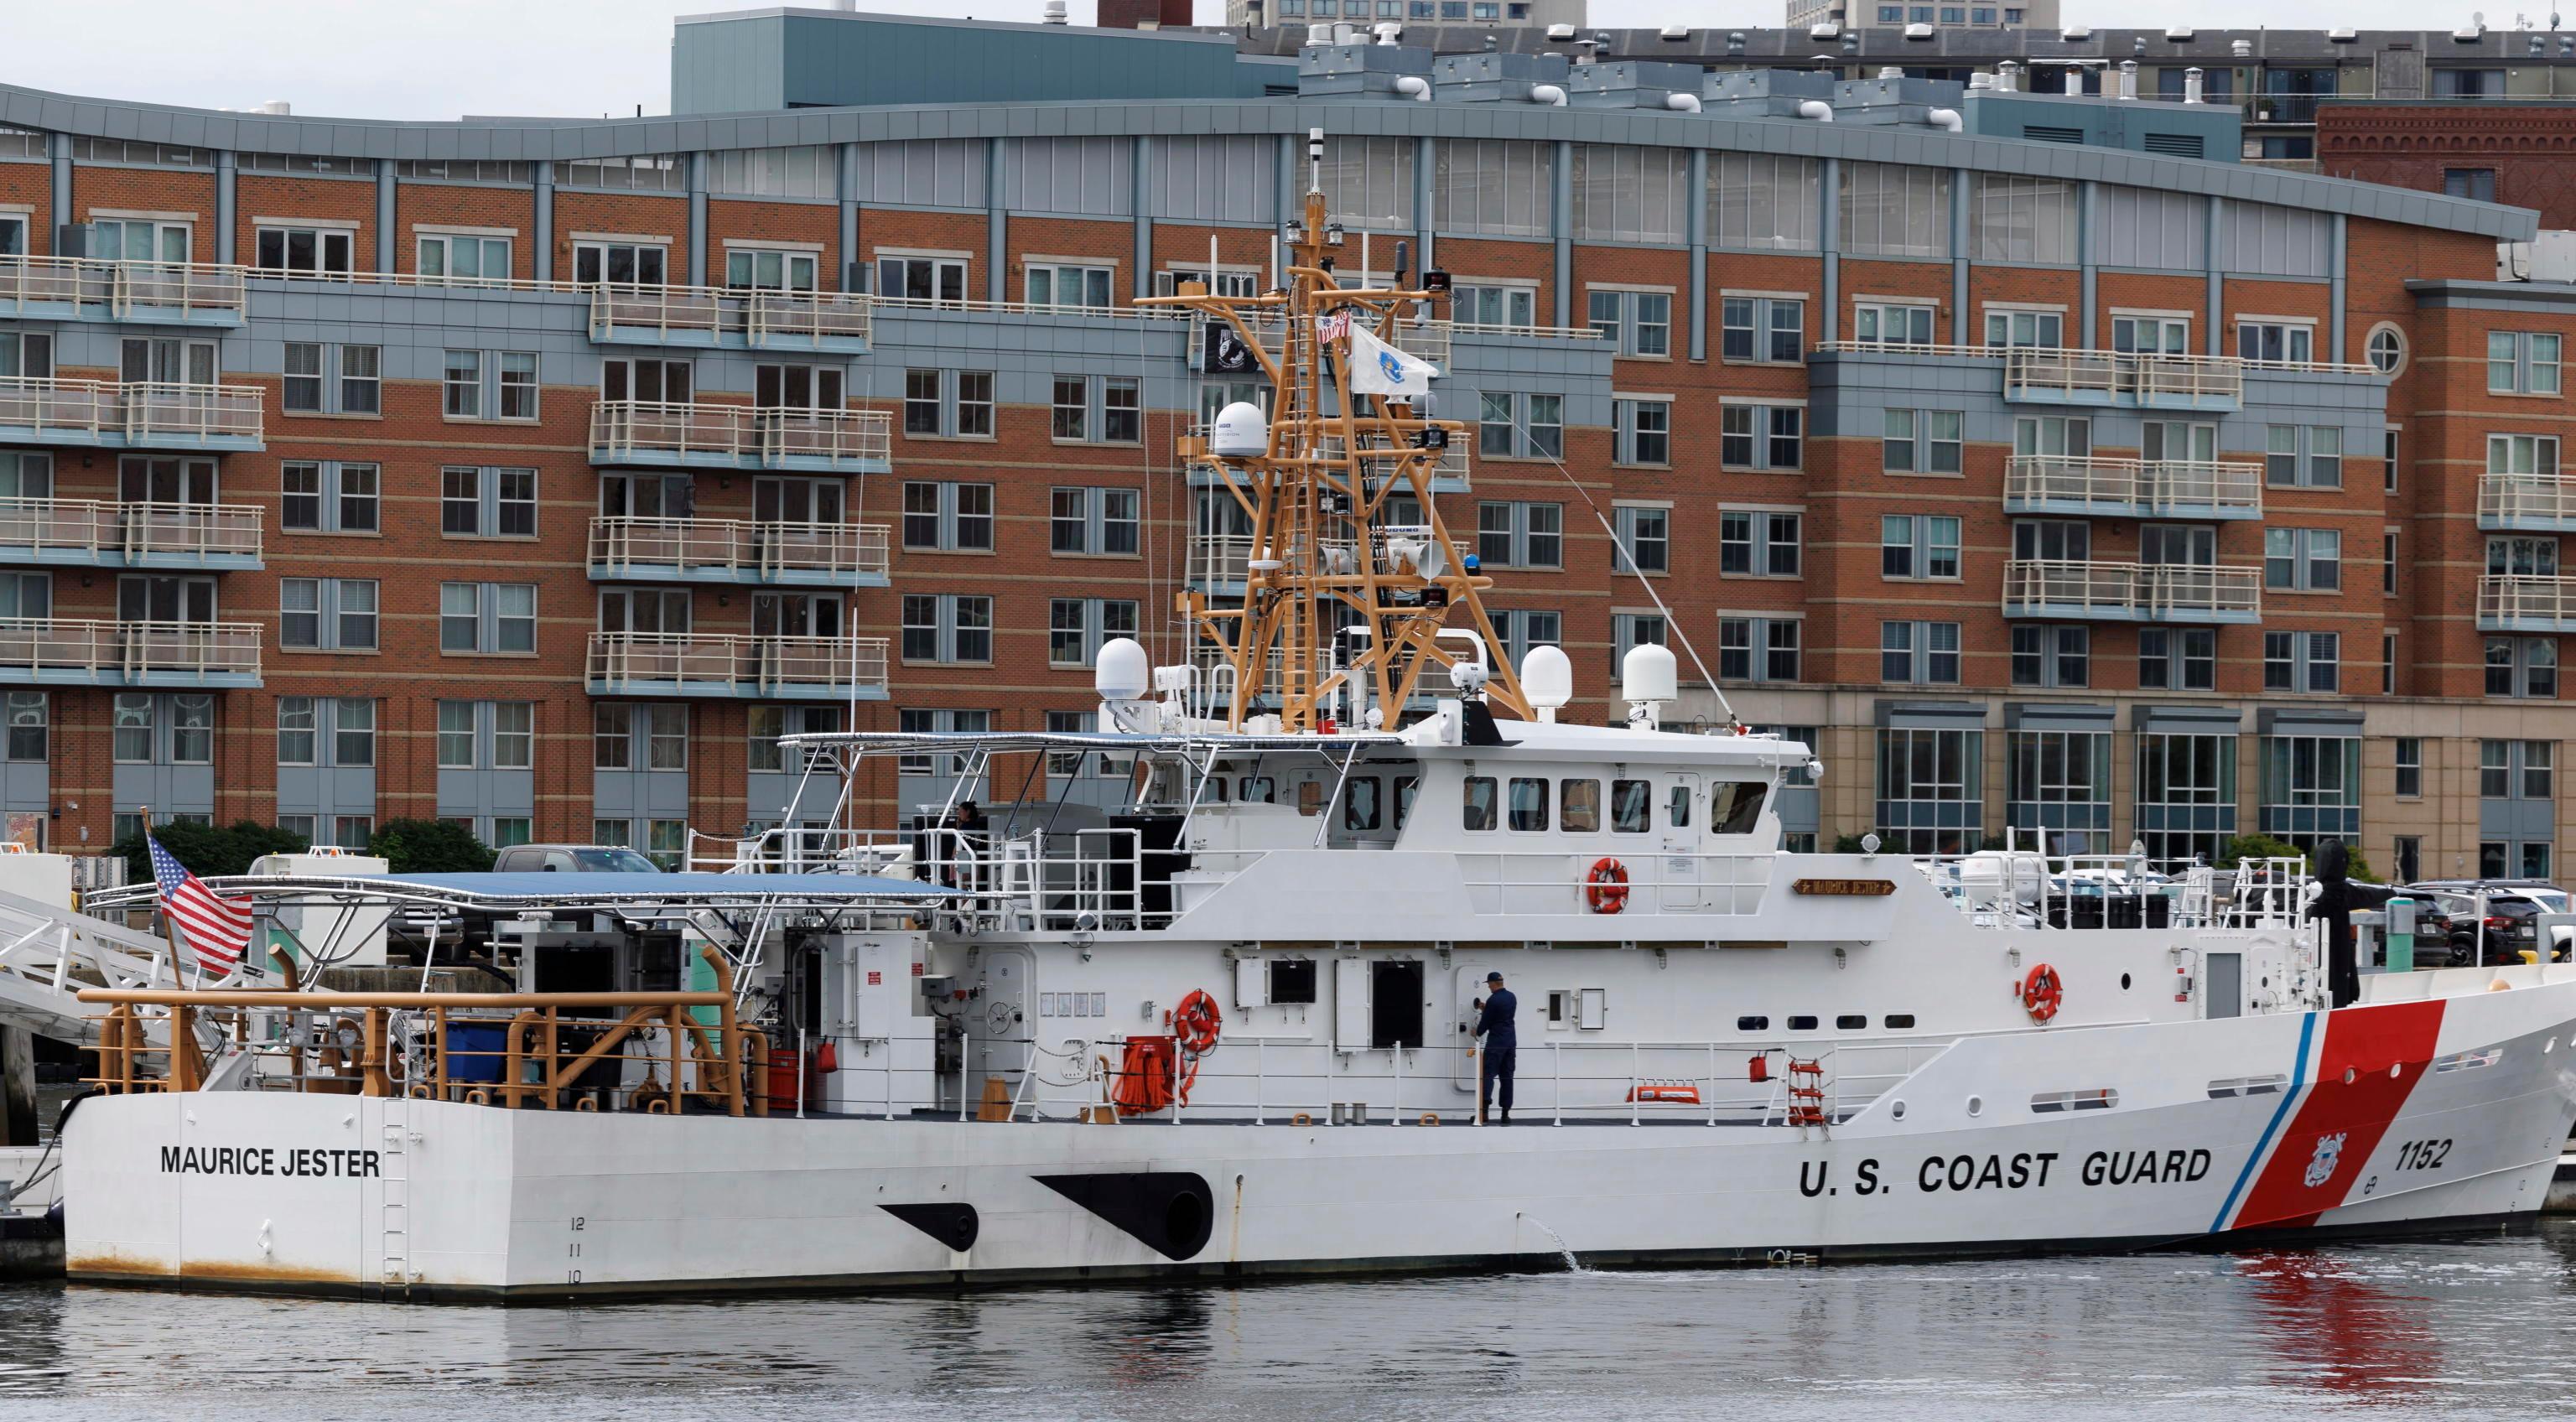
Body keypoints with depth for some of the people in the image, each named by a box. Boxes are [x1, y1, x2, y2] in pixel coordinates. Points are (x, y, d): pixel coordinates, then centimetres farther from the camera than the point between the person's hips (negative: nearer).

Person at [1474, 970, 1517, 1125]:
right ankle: (1505, 1113, 7)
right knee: (1506, 1077, 9)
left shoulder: (1493, 1000, -13)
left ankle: (1484, 1110, -25)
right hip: (1510, 1042, 7)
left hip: (1496, 1042, -7)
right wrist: (1486, 1008, 33)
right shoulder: (1512, 997, 10)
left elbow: (1486, 1021, -6)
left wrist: (1478, 1032, 14)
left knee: (1488, 1075, -10)